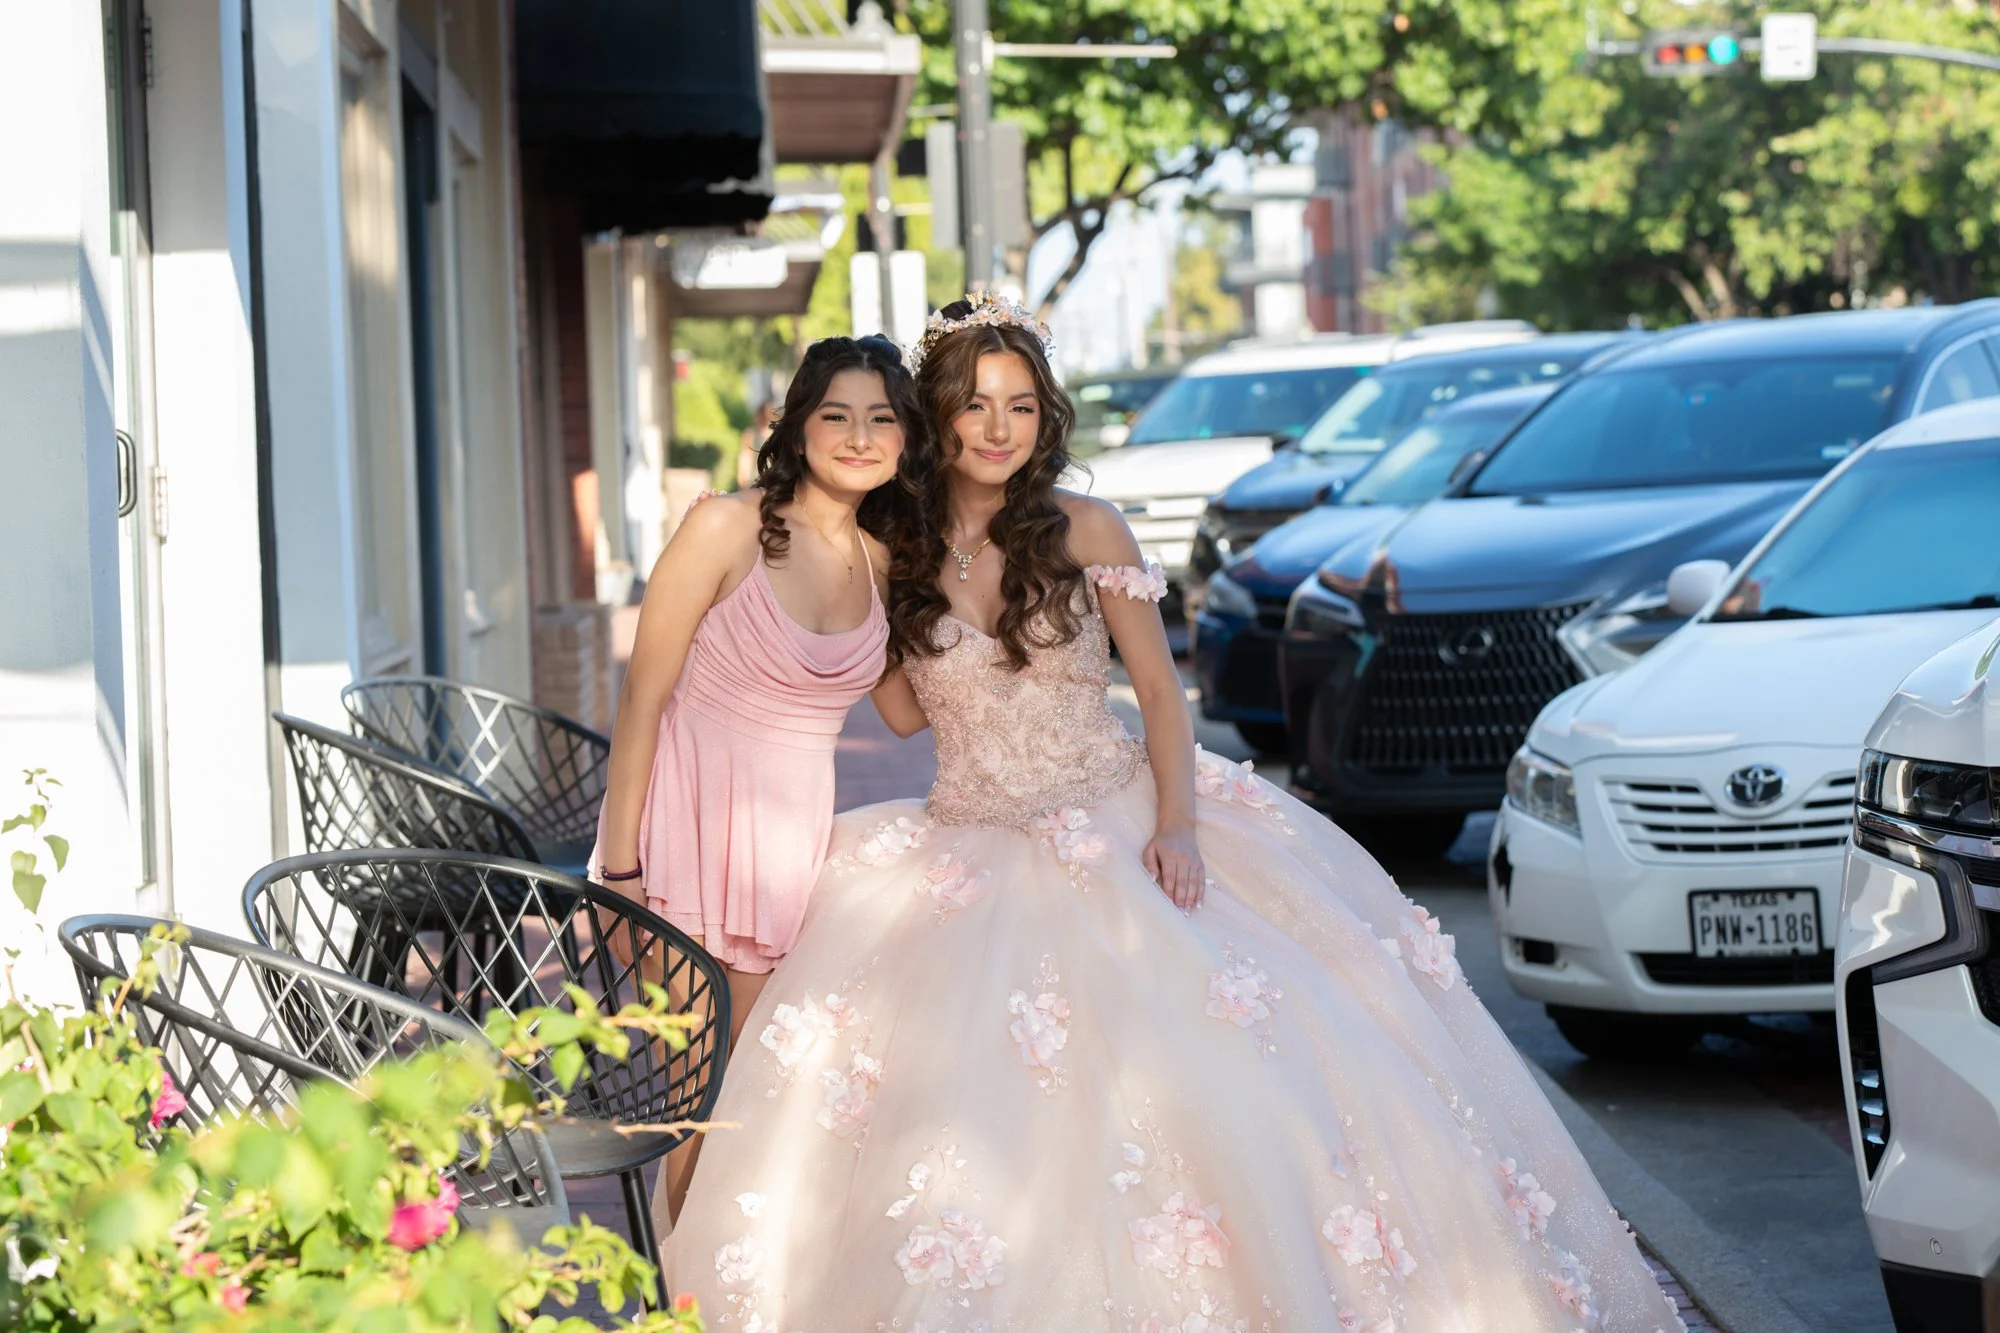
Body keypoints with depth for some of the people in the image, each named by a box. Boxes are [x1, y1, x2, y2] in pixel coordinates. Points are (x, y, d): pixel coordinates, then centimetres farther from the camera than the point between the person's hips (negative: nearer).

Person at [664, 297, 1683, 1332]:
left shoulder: (1087, 532, 0)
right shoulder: (901, 552, 4)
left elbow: (1158, 687, 1)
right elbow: (906, 709, 9)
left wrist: (1177, 824, -13)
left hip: (1120, 832, -1)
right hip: (973, 855, 1)